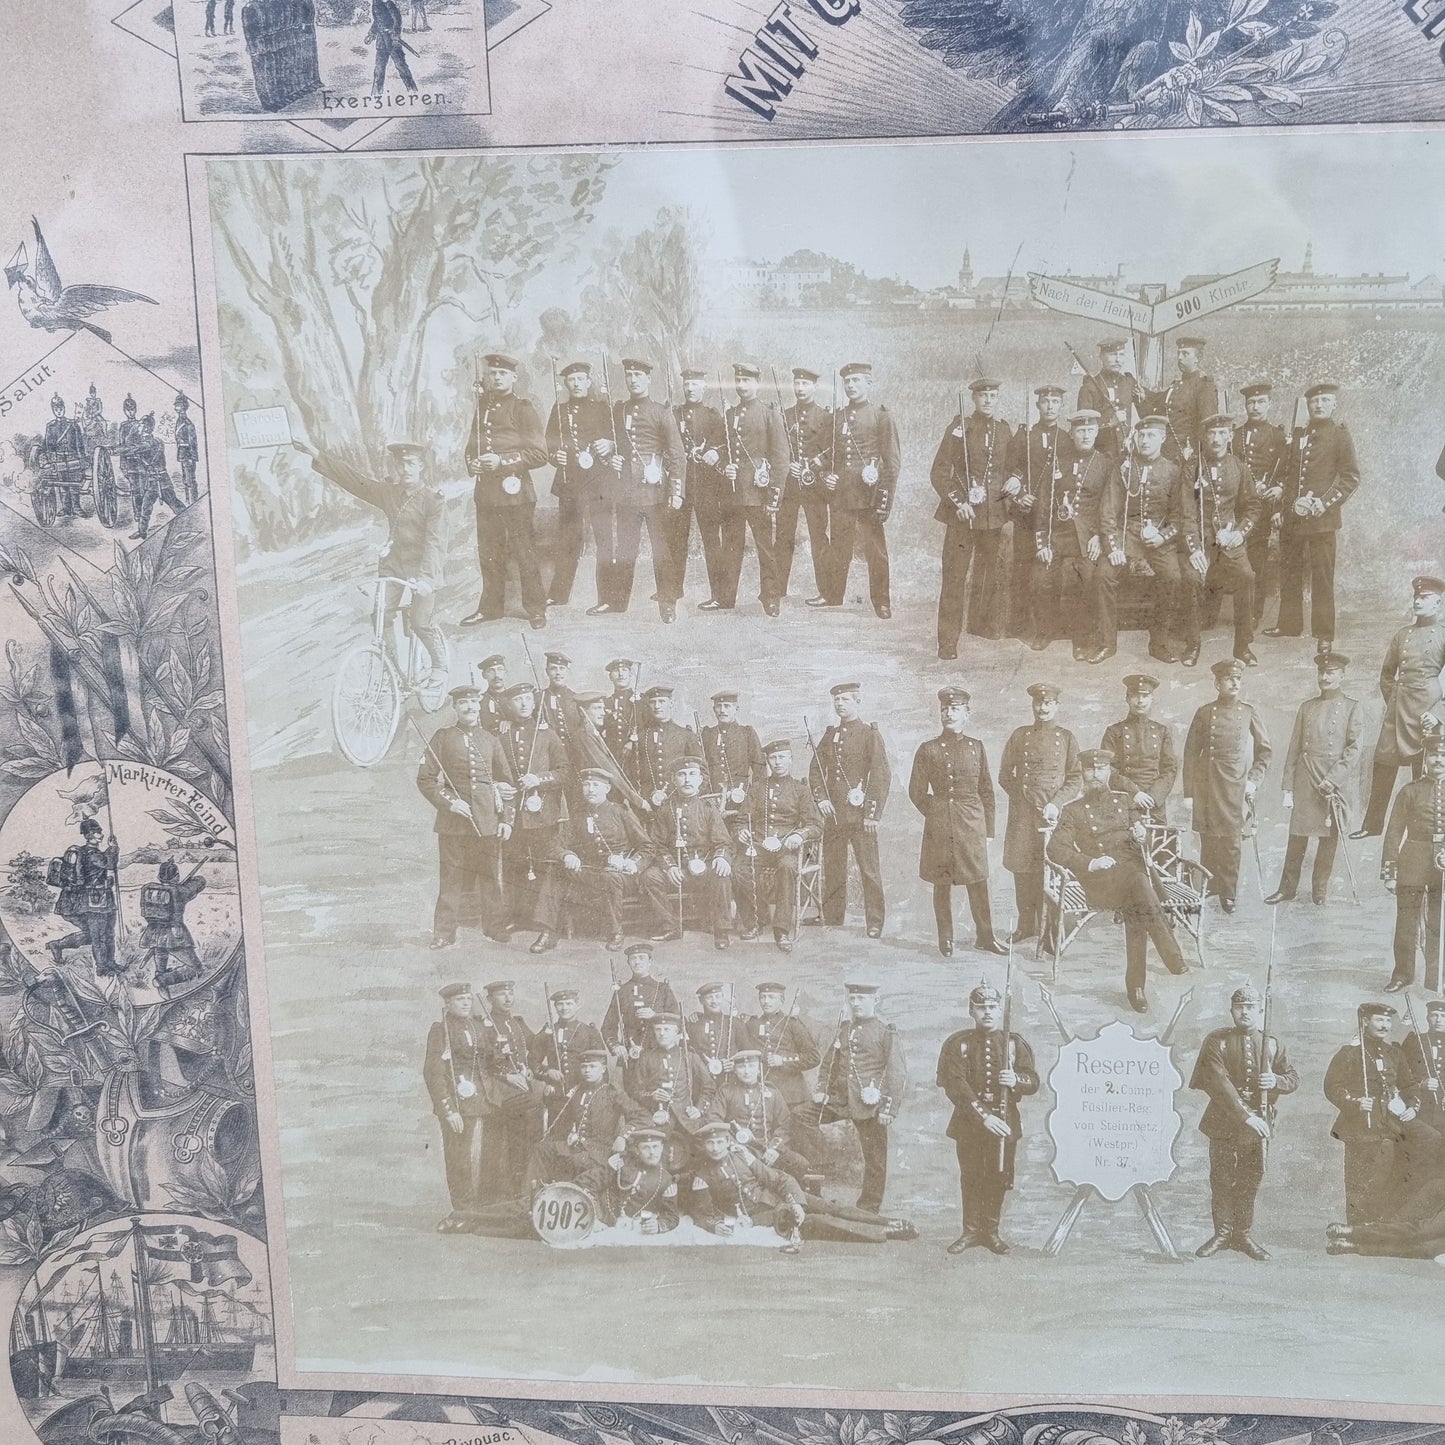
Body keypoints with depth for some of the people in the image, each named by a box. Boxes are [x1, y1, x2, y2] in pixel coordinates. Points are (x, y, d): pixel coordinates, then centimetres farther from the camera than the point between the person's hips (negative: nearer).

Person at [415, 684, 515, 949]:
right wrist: (449, 802, -13)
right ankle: (444, 933, 6)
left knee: (488, 875, 7)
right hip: (453, 820, -2)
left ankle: (493, 926, 18)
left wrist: (507, 819, 6)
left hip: (487, 820, 2)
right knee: (451, 877, 0)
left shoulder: (489, 740, 11)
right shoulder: (442, 738, 3)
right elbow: (425, 778, 0)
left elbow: (507, 781, 13)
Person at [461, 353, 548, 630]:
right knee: (488, 554, 10)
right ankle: (490, 606, 21)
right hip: (485, 492, 5)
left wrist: (502, 461, -17)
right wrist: (472, 463, 0)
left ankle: (535, 608, 8)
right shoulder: (482, 407, 13)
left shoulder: (523, 408, -3)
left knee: (524, 553, -1)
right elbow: (471, 446, 23)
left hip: (515, 491, -5)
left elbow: (539, 454, -8)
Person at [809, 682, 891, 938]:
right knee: (832, 869, 7)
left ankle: (875, 925, 2)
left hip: (861, 814, -5)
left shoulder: (870, 733, -1)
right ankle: (832, 921, 16)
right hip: (833, 812, 5)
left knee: (870, 870, -3)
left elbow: (883, 774, -6)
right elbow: (815, 769, 14)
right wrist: (821, 799, -2)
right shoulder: (830, 734, 14)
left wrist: (873, 813, -11)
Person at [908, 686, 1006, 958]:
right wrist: (936, 815, 1)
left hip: (972, 824, 2)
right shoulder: (928, 749, 1)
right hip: (939, 828, -1)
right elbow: (917, 792, 5)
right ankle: (945, 939, 15)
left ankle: (984, 936, 15)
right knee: (942, 884, 4)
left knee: (978, 882, 4)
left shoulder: (976, 747, 7)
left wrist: (987, 828, 7)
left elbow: (987, 791, 10)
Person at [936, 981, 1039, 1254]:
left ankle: (990, 1230, 22)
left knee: (999, 1178, 6)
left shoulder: (1016, 1043, 4)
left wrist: (1016, 1080, -23)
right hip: (968, 1123, -1)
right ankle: (971, 1231, 20)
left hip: (1005, 1123, 1)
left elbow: (1033, 1082, 1)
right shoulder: (957, 1044, -4)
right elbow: (955, 1086, -13)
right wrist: (984, 1117, -22)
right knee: (971, 1178, 7)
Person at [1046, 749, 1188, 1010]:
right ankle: (1173, 958, -32)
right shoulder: (1072, 810, 14)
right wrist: (1089, 863, -14)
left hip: (1132, 869, 2)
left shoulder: (1124, 800, 23)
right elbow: (1055, 848, 2)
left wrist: (1139, 836, -8)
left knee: (1136, 907, -31)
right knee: (1139, 885, -34)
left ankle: (1136, 984, -26)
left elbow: (1140, 841, 18)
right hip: (1099, 880, -2)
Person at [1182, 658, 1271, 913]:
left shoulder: (1249, 713, 4)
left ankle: (1229, 892, 12)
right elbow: (1191, 753, 5)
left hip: (1237, 788, 0)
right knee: (1208, 842, 4)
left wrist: (1253, 780, -2)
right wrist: (1189, 791, 1)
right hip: (1208, 787, 0)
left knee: (1233, 842, 0)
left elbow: (1266, 750, 10)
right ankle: (1208, 888, 18)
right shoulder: (1205, 713, 3)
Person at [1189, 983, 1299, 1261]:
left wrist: (1276, 1081, -13)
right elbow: (1220, 1084, -15)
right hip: (1225, 1123, -3)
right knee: (1222, 1180, 4)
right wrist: (1245, 1116, -24)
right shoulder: (1216, 1042, -6)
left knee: (1251, 1180, 9)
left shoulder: (1271, 1044, 7)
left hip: (1259, 1122, 3)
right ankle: (1222, 1233, 18)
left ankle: (1243, 1234, 22)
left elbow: (1294, 1079, 11)